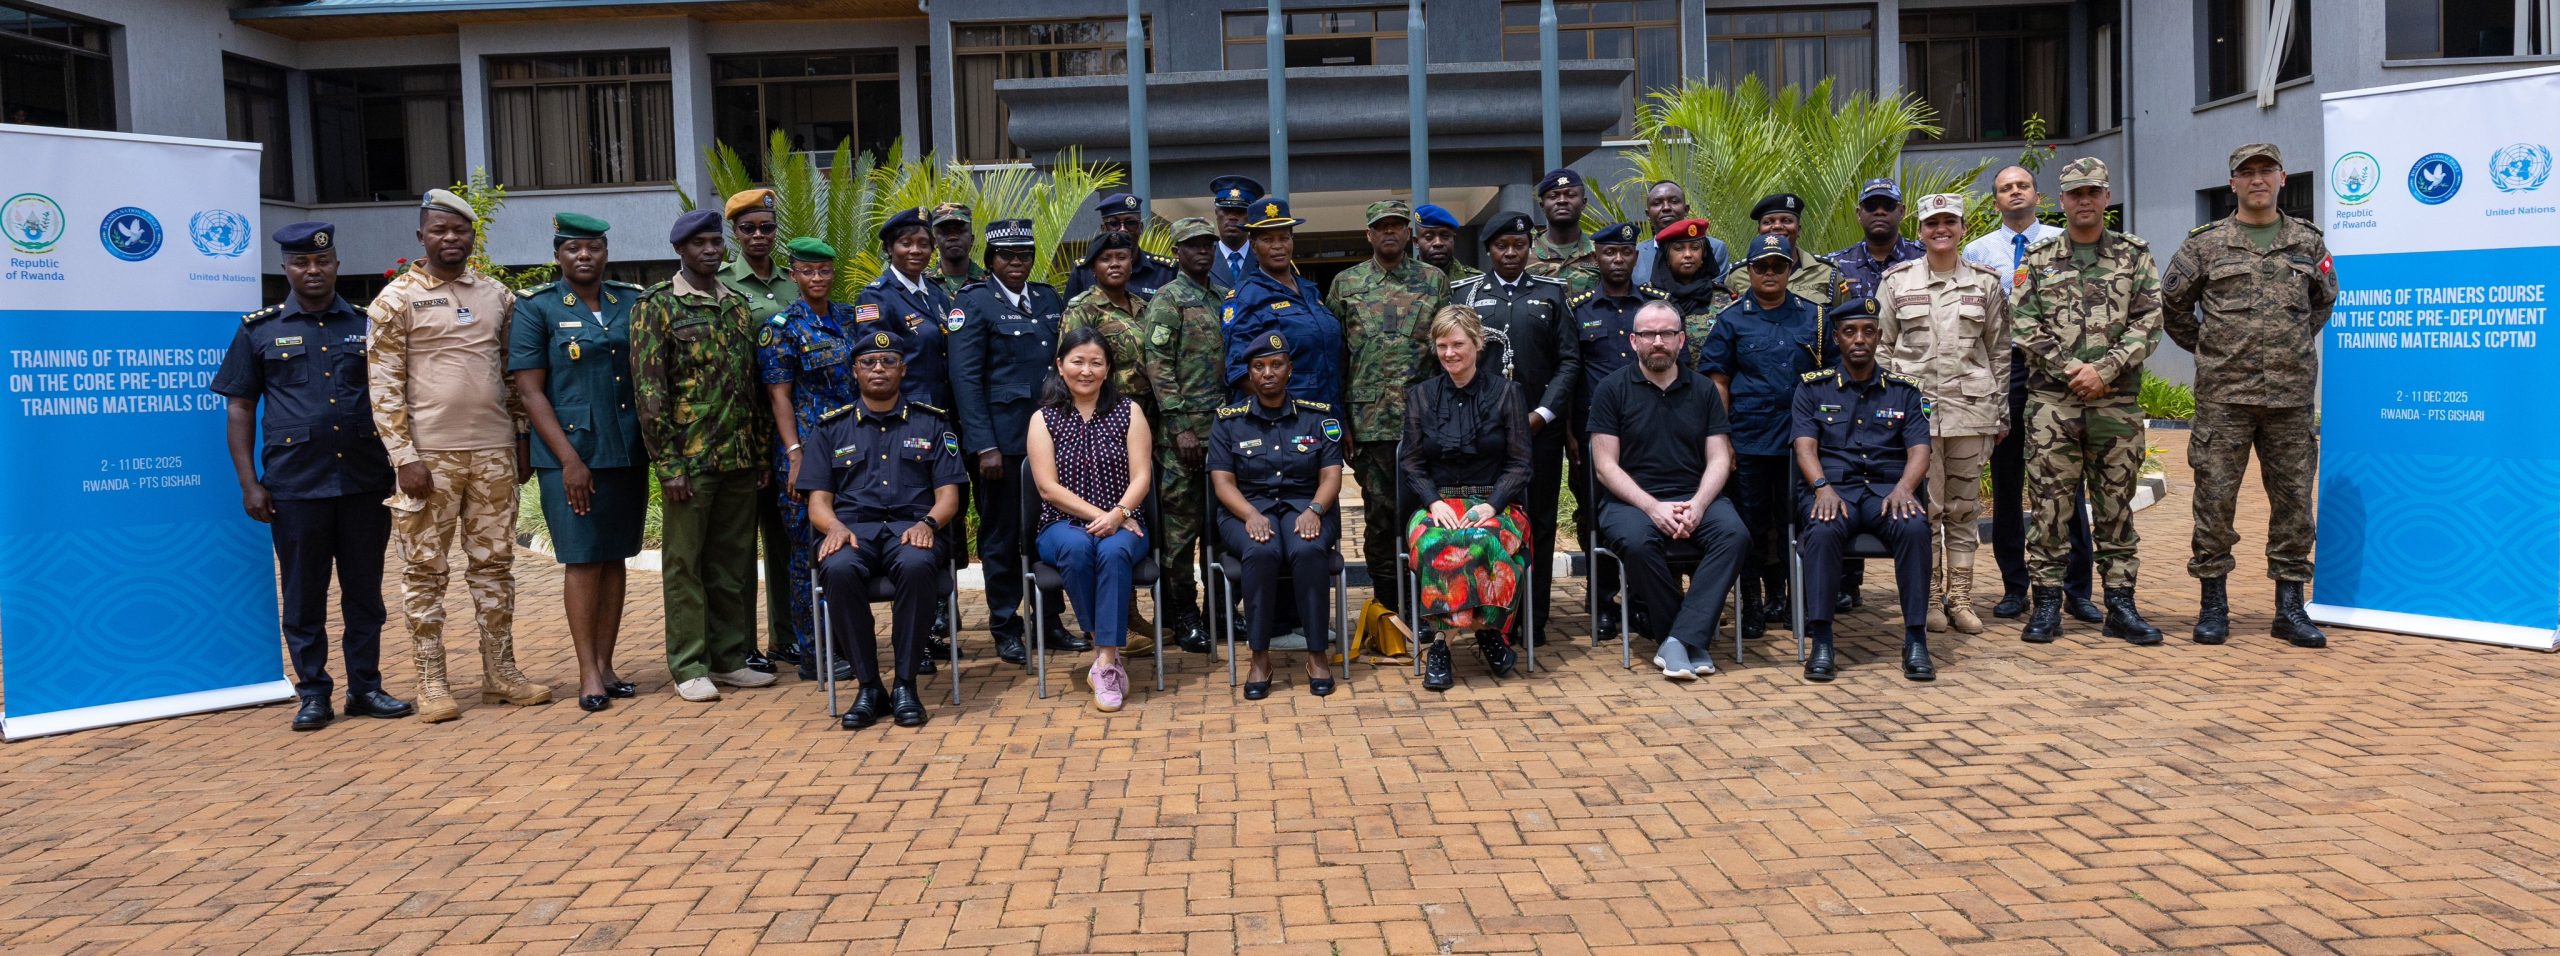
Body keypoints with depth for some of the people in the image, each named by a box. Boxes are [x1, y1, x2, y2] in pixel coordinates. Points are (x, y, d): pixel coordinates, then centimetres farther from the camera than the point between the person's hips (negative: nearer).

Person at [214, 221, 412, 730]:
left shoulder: (367, 325, 10)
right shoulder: (259, 330, 6)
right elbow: (239, 408, 6)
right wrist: (249, 483, -1)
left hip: (366, 481, 1)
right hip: (295, 484, -1)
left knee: (364, 590, 7)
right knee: (303, 594, 5)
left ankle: (366, 686, 16)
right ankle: (313, 692, 14)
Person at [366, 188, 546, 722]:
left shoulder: (496, 296, 12)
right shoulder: (397, 299, -1)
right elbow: (383, 384, -5)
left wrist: (523, 440, 11)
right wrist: (404, 456, -12)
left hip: (493, 452, 4)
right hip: (429, 456, -4)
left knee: (494, 563, 8)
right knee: (426, 569, 2)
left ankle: (500, 672, 17)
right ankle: (431, 682, 9)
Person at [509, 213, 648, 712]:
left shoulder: (632, 302, 8)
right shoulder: (535, 307, -1)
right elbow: (530, 391, -6)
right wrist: (569, 458, -13)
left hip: (627, 452, 4)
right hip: (569, 454, -4)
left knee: (614, 557, 8)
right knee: (582, 559, -2)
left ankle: (605, 663, 15)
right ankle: (588, 673, 4)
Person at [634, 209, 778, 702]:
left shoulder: (737, 304, 13)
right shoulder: (657, 305, -4)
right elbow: (649, 389, -9)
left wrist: (761, 453, 11)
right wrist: (668, 464, -14)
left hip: (739, 458, 6)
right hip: (690, 458, -5)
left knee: (735, 561, 10)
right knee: (685, 564, 2)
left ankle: (730, 657, 20)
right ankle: (690, 667, 10)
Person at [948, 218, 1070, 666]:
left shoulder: (1048, 298, 12)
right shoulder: (974, 302, -3)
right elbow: (965, 377, -8)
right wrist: (984, 446, -15)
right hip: (1003, 438, -5)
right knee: (1002, 535, 4)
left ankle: (1049, 618, 23)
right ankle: (1005, 627, 16)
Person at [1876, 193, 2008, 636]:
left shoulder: (1985, 282, 8)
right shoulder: (1897, 281, 5)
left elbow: (1999, 351, 10)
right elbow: (1881, 347, 7)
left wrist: (2001, 413, 6)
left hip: (1970, 407, 1)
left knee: (1964, 507, 5)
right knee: (1925, 506, -1)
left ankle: (1960, 598, 13)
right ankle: (1930, 598, 9)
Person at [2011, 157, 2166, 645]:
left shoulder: (2134, 255, 9)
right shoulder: (2039, 258, 8)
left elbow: (2148, 323, 0)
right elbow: (2024, 324, 0)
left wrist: (2104, 370, -12)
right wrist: (2070, 369, -11)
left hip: (2117, 403, 1)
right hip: (2051, 403, 0)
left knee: (2116, 504, 6)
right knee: (2050, 504, 0)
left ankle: (2120, 605, 12)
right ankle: (2047, 603, 7)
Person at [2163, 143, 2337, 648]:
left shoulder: (2308, 242, 10)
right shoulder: (2206, 243, 2)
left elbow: (2325, 299, 25)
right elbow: (2172, 302, 10)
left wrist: (2296, 344, 18)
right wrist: (2204, 347, 8)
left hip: (2291, 394, 2)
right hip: (2223, 394, -2)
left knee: (2293, 497, 5)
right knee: (2215, 497, -1)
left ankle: (2290, 607, 13)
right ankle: (2214, 604, 9)